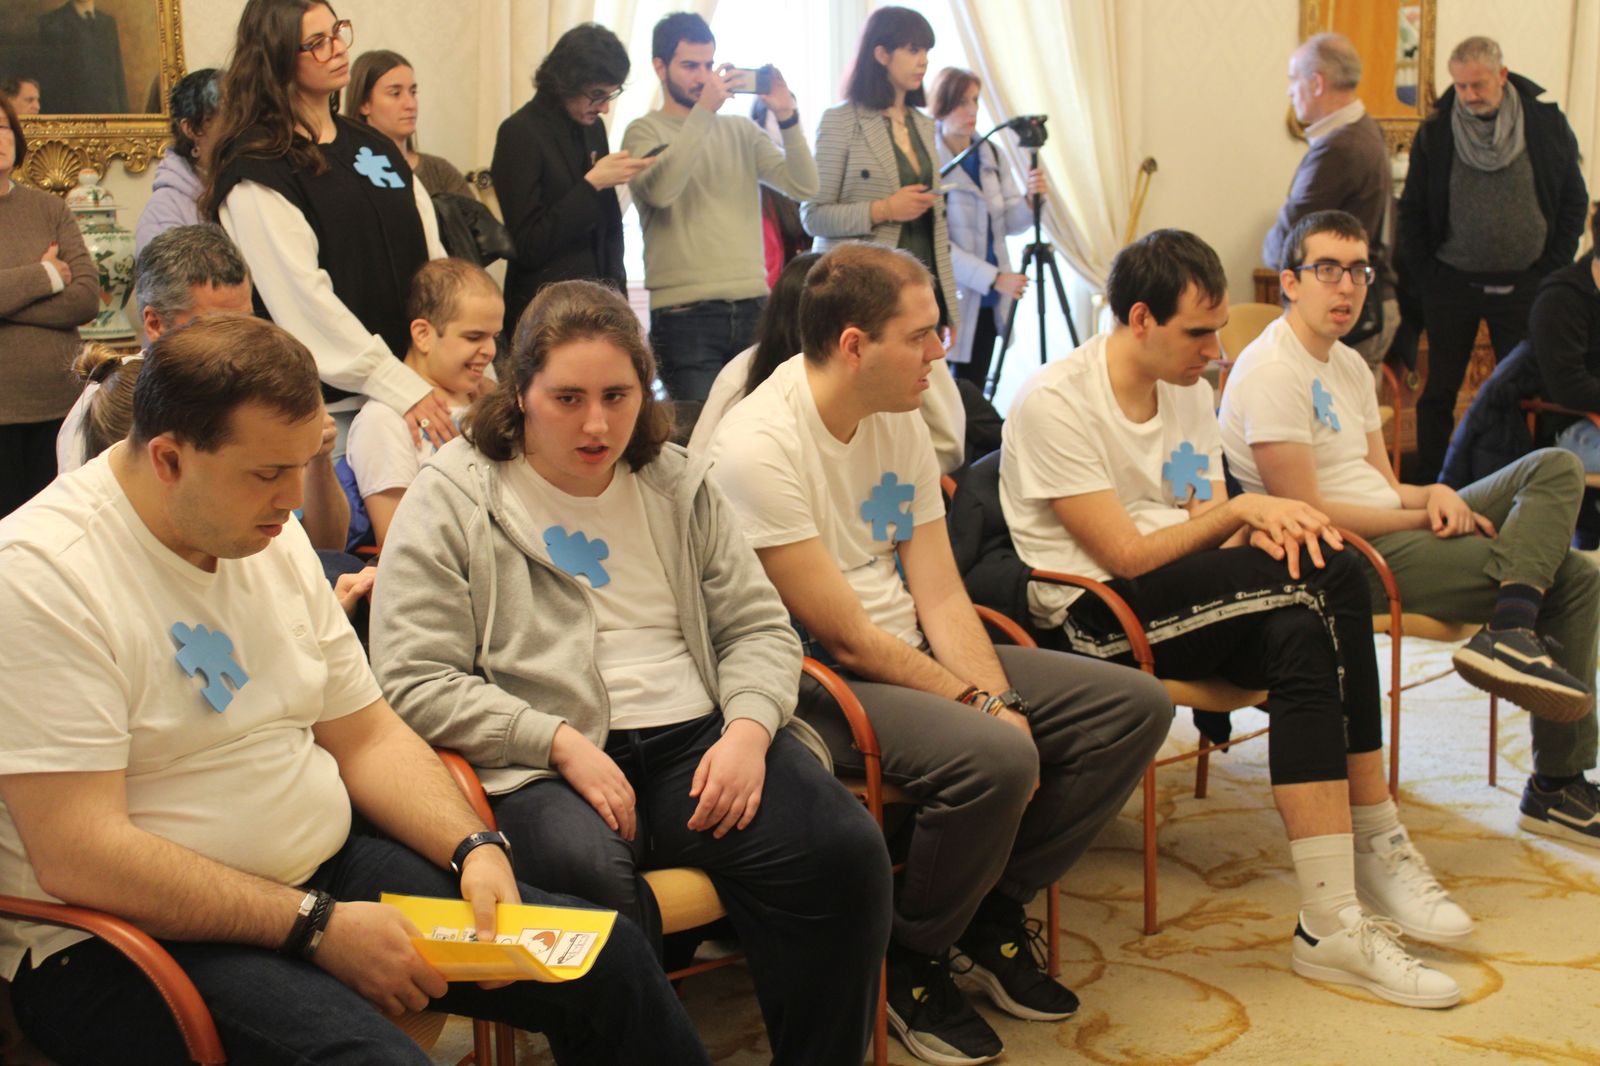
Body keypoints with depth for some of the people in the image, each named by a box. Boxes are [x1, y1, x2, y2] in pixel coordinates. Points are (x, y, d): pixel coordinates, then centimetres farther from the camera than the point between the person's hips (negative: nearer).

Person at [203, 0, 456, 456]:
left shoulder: (373, 145, 16)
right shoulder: (257, 170, -8)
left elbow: (433, 259, 12)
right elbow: (302, 297, -17)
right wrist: (399, 386, -23)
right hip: (329, 408, -6)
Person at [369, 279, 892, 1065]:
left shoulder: (677, 483, 18)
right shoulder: (450, 499, 3)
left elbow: (758, 626, 17)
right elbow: (414, 683, -4)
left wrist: (747, 730, -5)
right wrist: (563, 744, -14)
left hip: (695, 740, 4)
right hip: (541, 767, -4)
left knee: (846, 849, -22)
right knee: (597, 880, -38)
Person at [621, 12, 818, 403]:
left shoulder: (740, 131, 14)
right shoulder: (644, 131, 2)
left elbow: (804, 187, 5)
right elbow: (660, 190, -19)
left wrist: (786, 117, -7)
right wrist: (703, 110, -18)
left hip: (752, 307, 4)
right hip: (685, 313, -4)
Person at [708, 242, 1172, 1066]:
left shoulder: (901, 420, 7)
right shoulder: (759, 446, -19)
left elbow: (941, 598, 4)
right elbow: (846, 638, -20)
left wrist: (1000, 703, -11)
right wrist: (982, 708, -16)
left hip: (913, 656, 9)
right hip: (817, 682, -8)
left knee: (1135, 705, -1)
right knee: (993, 757, -34)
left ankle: (992, 912, 7)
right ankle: (907, 960, -6)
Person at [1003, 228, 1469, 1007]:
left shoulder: (1190, 388, 15)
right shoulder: (1055, 402, -10)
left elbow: (1216, 541, 10)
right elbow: (1126, 556, -16)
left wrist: (1263, 529, -12)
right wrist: (1240, 509, -14)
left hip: (1192, 613, 7)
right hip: (1092, 620, -7)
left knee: (1304, 628, -27)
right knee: (1332, 578, -24)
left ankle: (1334, 921, -23)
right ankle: (1378, 847, -16)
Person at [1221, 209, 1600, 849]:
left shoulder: (1349, 366, 17)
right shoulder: (1272, 373, -13)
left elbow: (1384, 486, 15)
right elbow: (1307, 513, -18)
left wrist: (1437, 494, -7)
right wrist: (1424, 517, -12)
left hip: (1393, 527, 10)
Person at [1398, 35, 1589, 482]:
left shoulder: (1546, 123, -2)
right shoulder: (1435, 132, -1)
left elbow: (1574, 202, 6)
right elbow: (1412, 211, 5)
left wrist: (1551, 270, 0)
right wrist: (1425, 275, -2)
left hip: (1523, 286, 0)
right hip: (1452, 285, 0)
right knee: (1439, 394, 7)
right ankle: (1428, 488, 17)